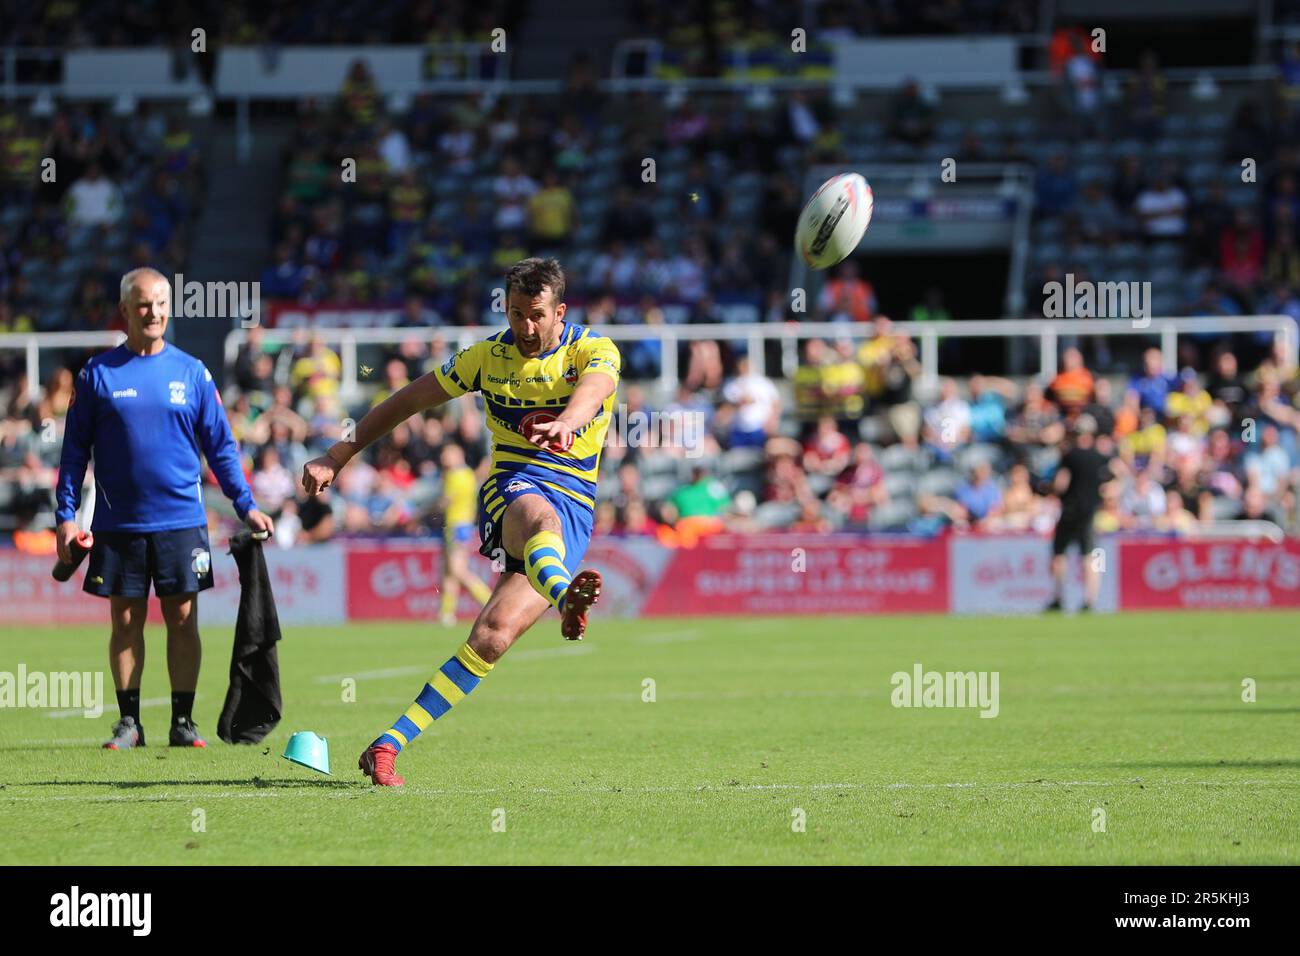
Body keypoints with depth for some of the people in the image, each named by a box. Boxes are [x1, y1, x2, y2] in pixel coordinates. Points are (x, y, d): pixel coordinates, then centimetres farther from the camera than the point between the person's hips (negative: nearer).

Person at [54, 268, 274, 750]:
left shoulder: (192, 373, 5)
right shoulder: (98, 374, 2)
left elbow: (220, 446, 9)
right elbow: (75, 448, 4)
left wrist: (246, 505, 3)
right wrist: (66, 515, -2)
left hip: (181, 520, 0)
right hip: (118, 524, 0)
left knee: (182, 619, 0)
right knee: (125, 620, 3)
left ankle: (183, 722, 6)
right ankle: (128, 722, 10)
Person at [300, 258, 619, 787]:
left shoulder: (593, 351, 0)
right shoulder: (488, 357, 9)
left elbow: (594, 388, -24)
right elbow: (408, 400, 17)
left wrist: (567, 421, -49)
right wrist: (337, 457, 15)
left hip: (575, 505, -1)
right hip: (512, 486, 1)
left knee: (494, 634, -17)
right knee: (540, 516, -40)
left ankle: (388, 745, -13)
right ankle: (564, 598, -78)